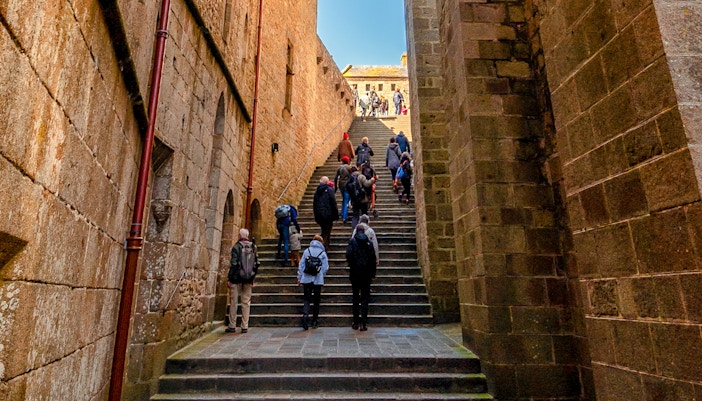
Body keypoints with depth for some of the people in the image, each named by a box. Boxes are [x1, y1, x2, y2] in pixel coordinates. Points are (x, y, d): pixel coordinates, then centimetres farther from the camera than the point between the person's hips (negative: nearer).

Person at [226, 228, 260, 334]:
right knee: (246, 302, 8)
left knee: (233, 302, 5)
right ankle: (245, 326, 9)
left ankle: (232, 326, 9)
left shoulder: (236, 246, -7)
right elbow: (256, 264, 7)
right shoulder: (253, 247, 6)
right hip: (248, 279, 4)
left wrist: (229, 278, -6)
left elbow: (233, 264, -11)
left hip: (236, 278, -4)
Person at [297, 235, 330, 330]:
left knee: (307, 299, 6)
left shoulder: (306, 251, 3)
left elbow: (301, 265, 3)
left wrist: (299, 277, 9)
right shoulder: (323, 252, -1)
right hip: (318, 280, -1)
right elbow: (326, 267, -2)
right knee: (316, 300, 11)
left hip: (306, 279, 1)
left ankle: (305, 315, -19)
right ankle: (315, 321, 17)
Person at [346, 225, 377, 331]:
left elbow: (348, 255, -14)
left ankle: (356, 322, 13)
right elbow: (373, 258, 1)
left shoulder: (352, 241, -2)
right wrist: (373, 274, 7)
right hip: (366, 273, 1)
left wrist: (351, 265, 3)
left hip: (355, 272, 0)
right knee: (365, 297, 5)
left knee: (355, 297, 9)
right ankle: (363, 323, -1)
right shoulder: (369, 242, 3)